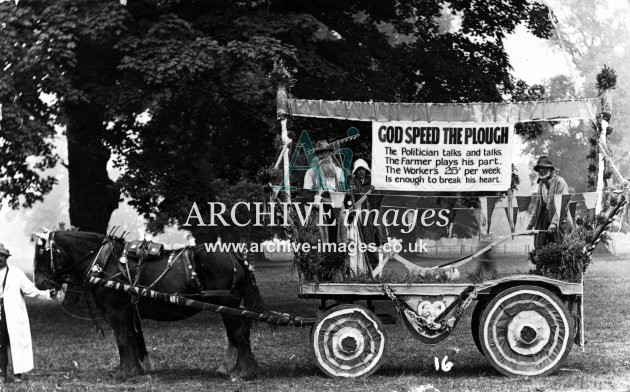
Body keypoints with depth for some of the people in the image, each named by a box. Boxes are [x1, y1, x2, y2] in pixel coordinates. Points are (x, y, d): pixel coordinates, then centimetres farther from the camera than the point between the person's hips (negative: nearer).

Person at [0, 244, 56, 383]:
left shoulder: (16, 273, 2)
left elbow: (30, 290, 0)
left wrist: (47, 294, -10)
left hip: (14, 315, -2)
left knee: (16, 343, -3)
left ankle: (18, 374, 3)